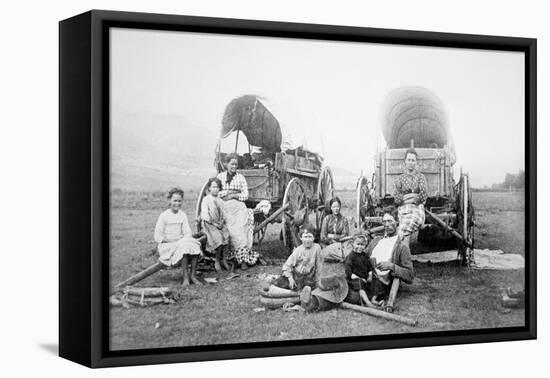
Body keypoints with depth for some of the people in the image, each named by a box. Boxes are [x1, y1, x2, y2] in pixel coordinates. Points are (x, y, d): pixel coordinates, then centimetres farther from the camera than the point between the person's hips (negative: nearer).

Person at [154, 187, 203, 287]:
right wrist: (173, 241, -16)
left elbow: (188, 233, 5)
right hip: (166, 246, -5)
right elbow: (157, 237, -8)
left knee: (195, 247, -26)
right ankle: (185, 278, -32)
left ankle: (193, 276, -23)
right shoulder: (164, 216, -5)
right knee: (184, 248, -34)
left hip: (182, 242, 5)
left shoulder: (183, 215, 10)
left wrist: (183, 240, -17)